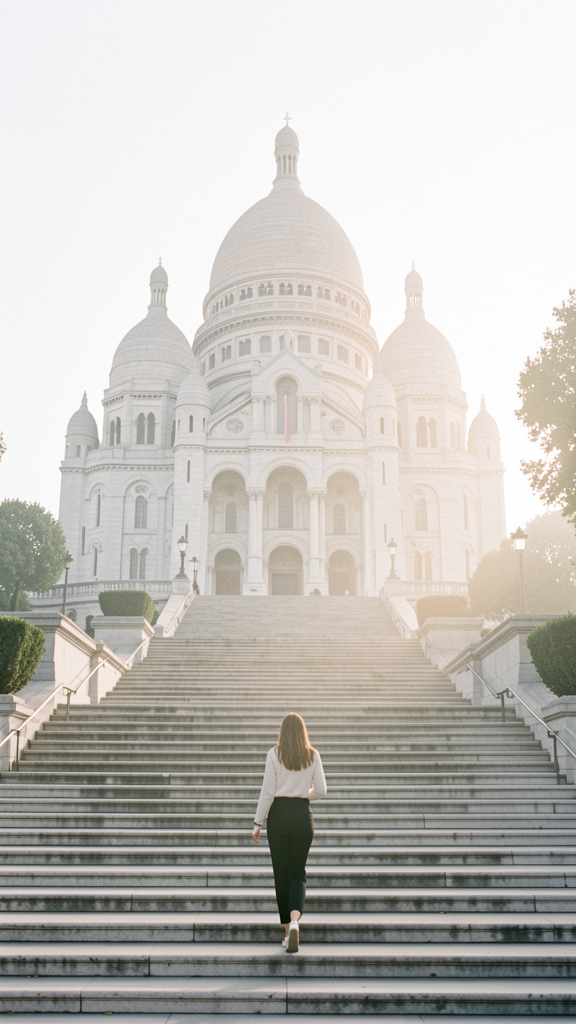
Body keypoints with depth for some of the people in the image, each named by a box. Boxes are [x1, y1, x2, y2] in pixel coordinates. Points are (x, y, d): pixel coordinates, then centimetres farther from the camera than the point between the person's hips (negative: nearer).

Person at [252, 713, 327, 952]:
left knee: (281, 874, 10)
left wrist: (258, 823, -1)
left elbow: (267, 791, -7)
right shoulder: (312, 755, 2)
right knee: (297, 872, 9)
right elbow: (320, 790, 0)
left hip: (279, 813, -2)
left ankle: (288, 931, 14)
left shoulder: (274, 754, -4)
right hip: (303, 815, 2)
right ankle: (295, 921, -16)